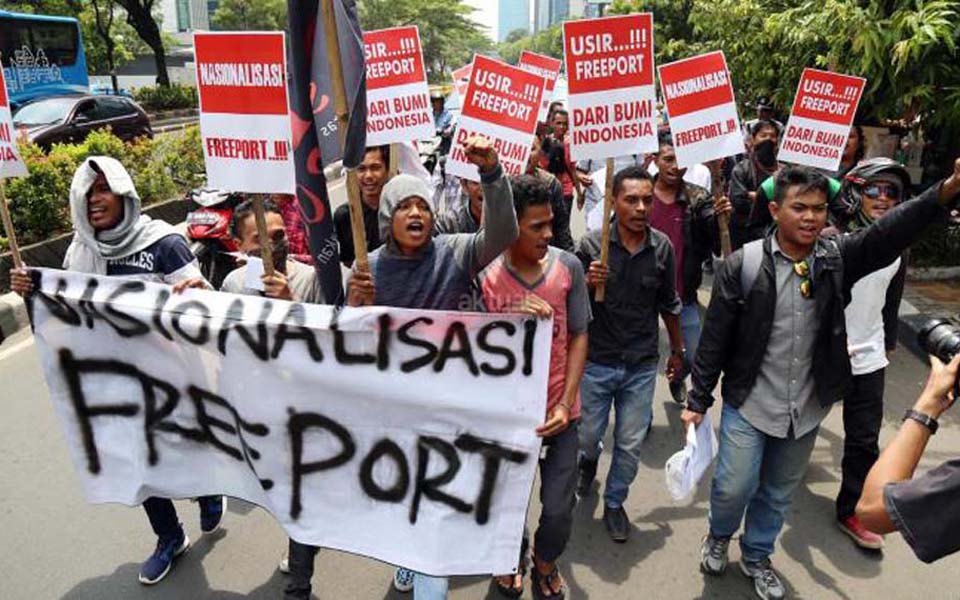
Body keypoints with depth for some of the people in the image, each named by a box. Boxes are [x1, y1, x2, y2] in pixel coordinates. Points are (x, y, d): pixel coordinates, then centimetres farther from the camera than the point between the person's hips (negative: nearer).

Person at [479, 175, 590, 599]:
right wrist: (512, 320, -27)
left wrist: (565, 405, -8)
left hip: (558, 412, 1)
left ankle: (545, 563, 43)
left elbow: (578, 337, -2)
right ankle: (514, 558, 51)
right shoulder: (484, 275, -13)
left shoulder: (568, 266, -9)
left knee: (559, 509, 8)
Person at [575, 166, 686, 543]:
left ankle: (614, 503, 36)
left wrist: (677, 350, 17)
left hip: (642, 365, 2)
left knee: (631, 445, 11)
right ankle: (589, 460, 52)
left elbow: (668, 302, 9)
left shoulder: (662, 247, -5)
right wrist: (588, 282, -24)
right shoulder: (592, 244, -12)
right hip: (596, 362, -1)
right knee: (588, 436, 16)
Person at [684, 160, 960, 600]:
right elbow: (715, 338, -10)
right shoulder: (742, 265, -14)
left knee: (779, 493, 19)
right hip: (749, 405, -3)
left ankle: (756, 556, 45)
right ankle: (719, 536, 38)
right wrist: (698, 399, -7)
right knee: (734, 487, 4)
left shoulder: (837, 257, -6)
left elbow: (891, 231, -24)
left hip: (806, 409, 3)